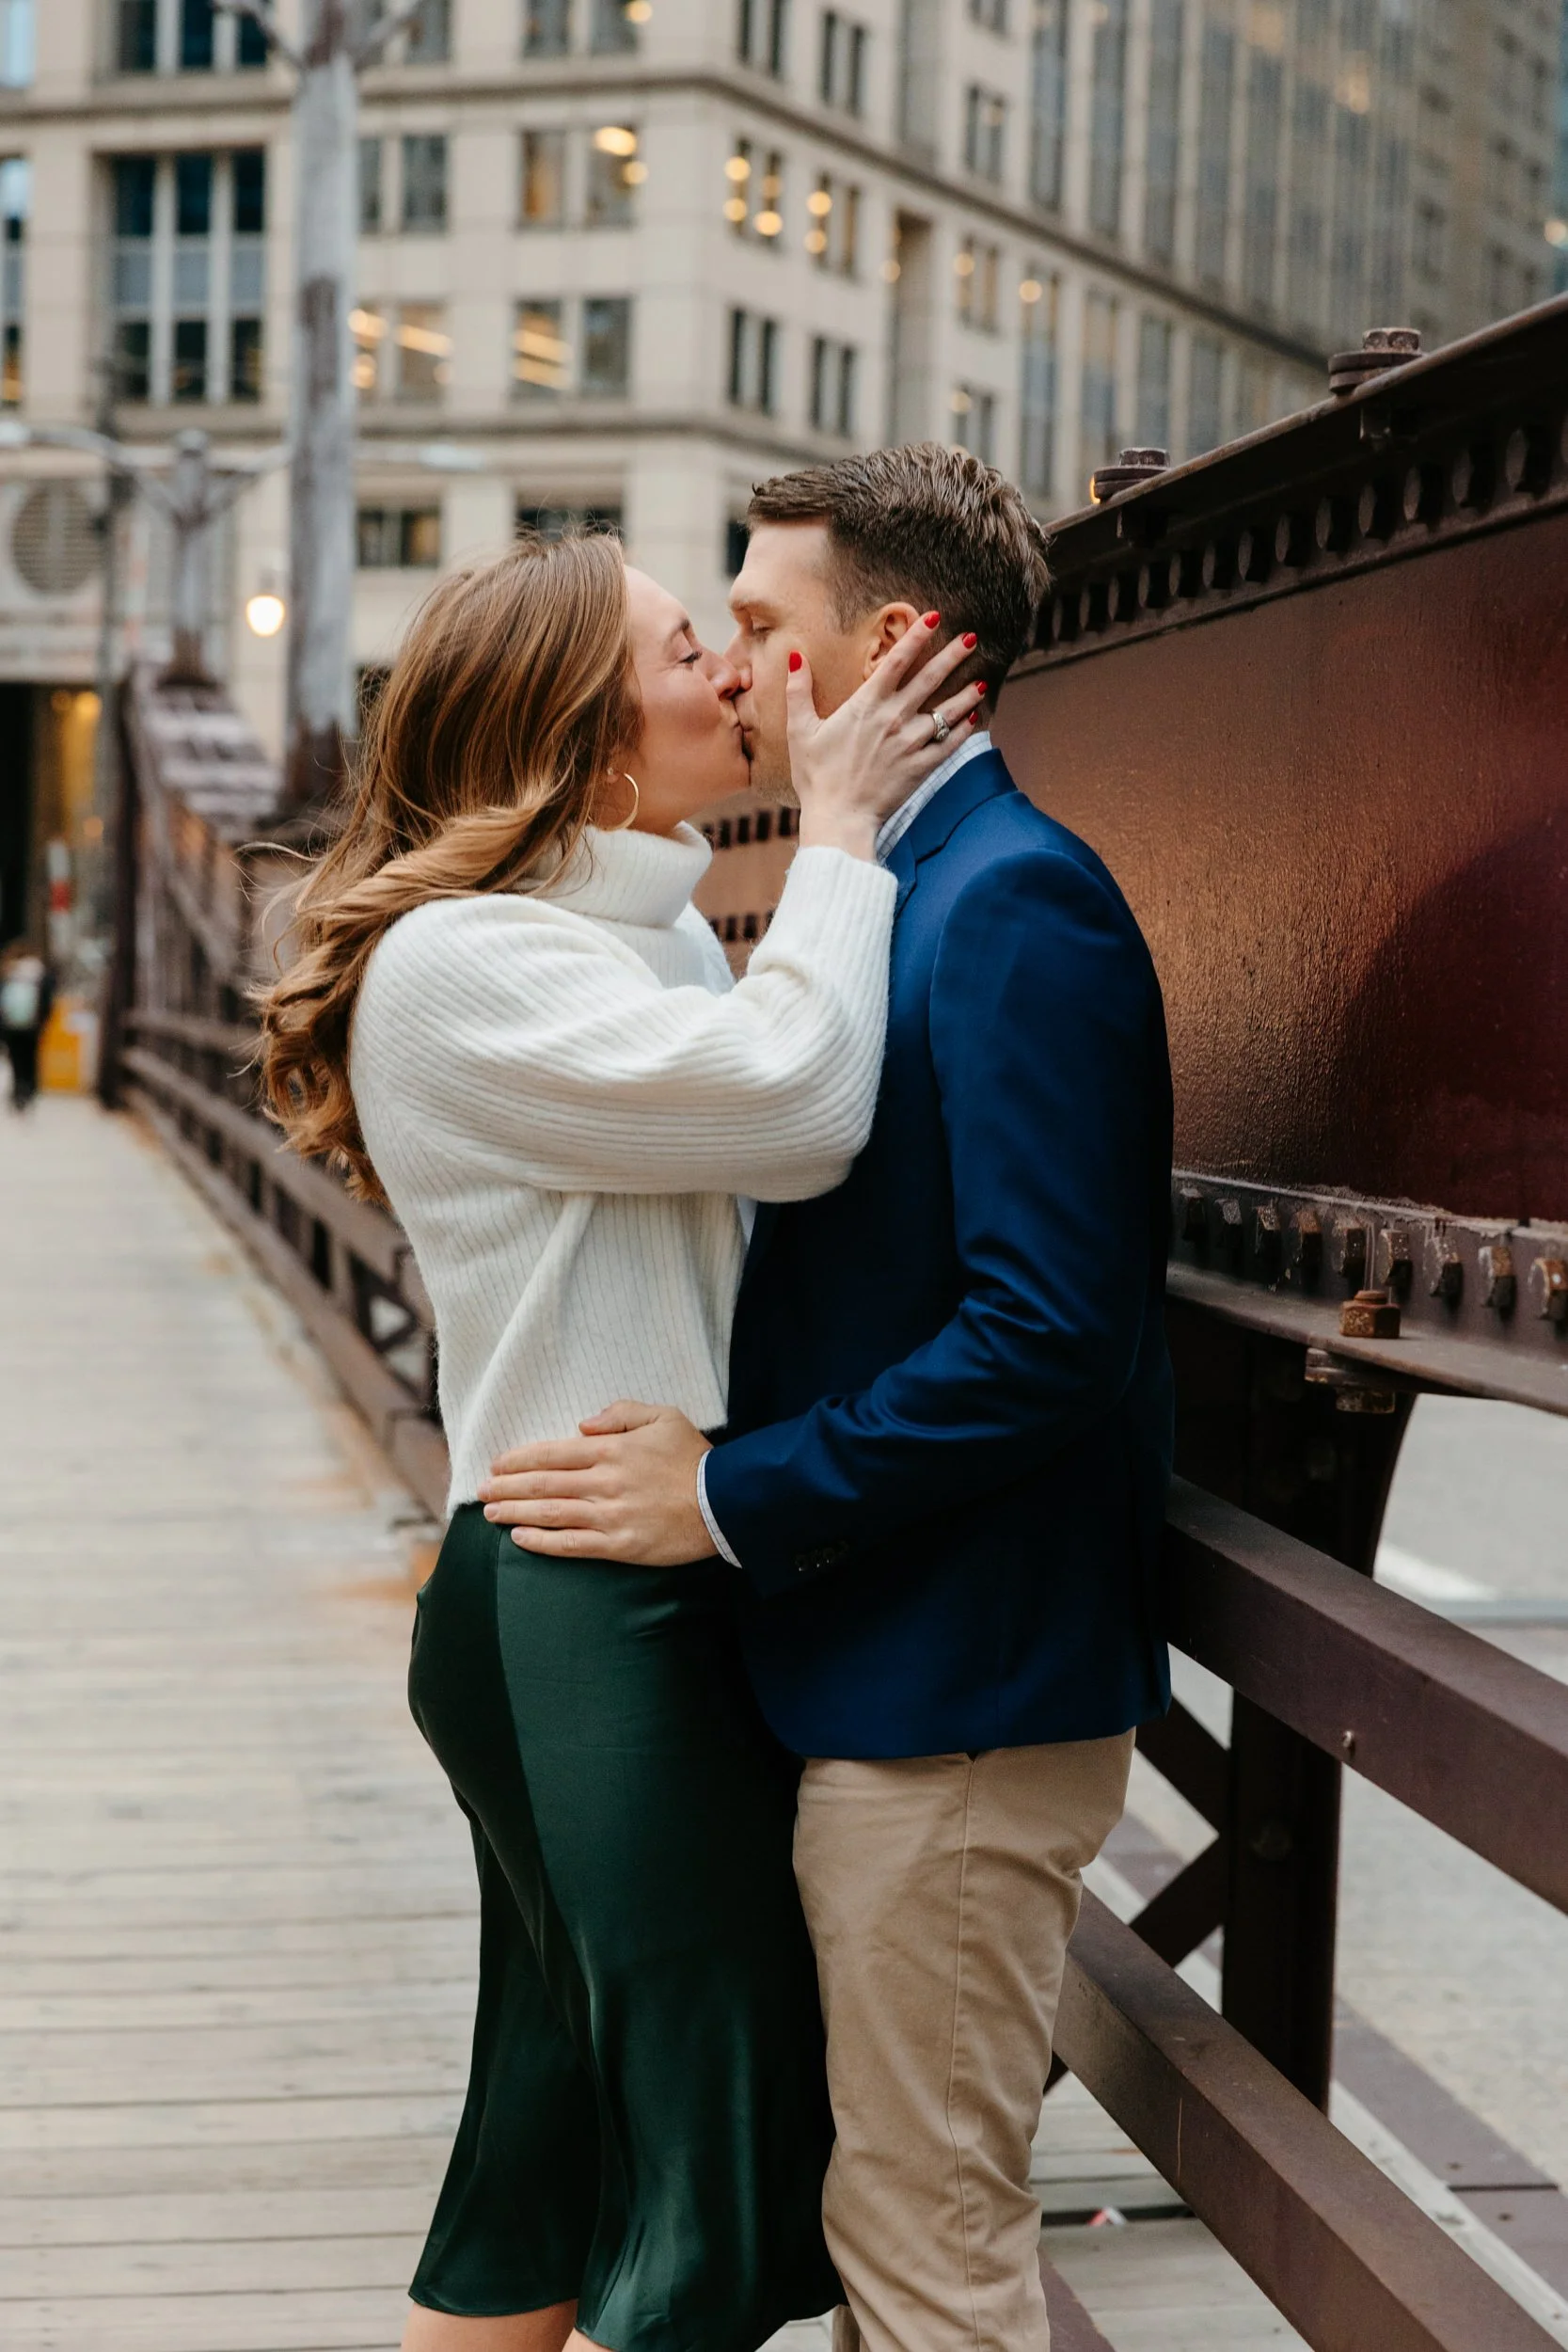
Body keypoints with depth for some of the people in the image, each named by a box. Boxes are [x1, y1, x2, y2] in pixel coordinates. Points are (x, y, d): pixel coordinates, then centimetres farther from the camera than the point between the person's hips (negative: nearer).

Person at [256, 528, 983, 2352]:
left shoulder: (647, 936, 18)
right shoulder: (460, 963, -14)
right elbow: (797, 1106, -24)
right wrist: (838, 824, -13)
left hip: (643, 1599, 10)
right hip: (581, 1606, -10)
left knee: (549, 2162, 16)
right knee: (720, 2197, -5)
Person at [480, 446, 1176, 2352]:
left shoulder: (1016, 904, -18)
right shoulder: (898, 890, 13)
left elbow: (1050, 1335, -25)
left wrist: (730, 1496, -20)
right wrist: (696, 1438, 3)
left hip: (957, 1688, -10)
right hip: (871, 1671, 10)